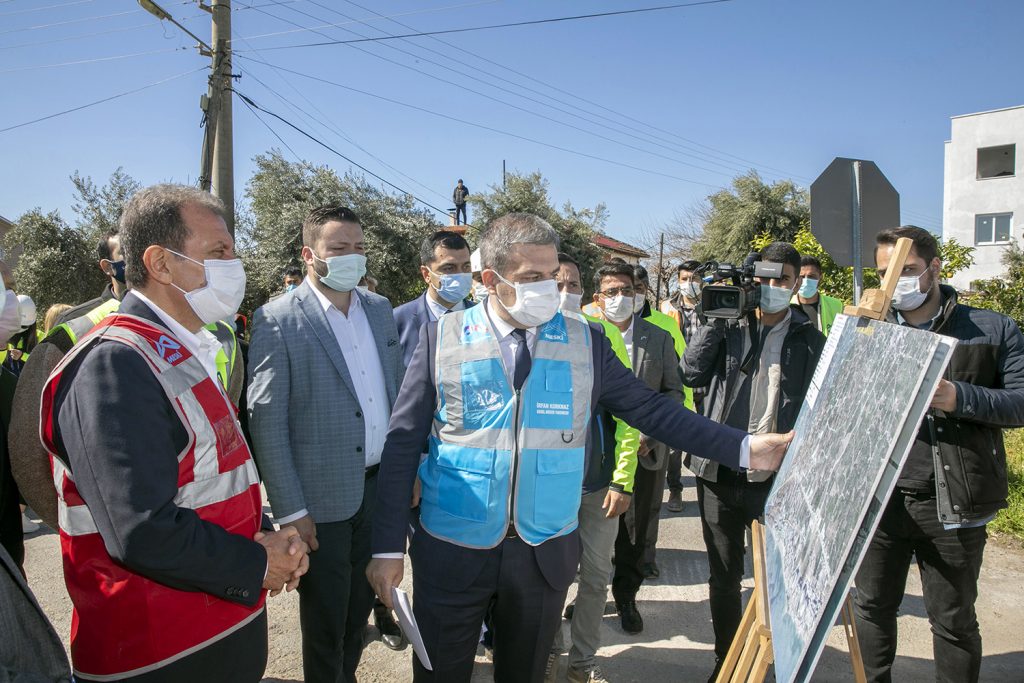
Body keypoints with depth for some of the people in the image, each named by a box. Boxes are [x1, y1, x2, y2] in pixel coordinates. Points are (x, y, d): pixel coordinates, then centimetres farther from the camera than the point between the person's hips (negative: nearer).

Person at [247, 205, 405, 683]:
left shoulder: (379, 308, 5)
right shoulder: (278, 320, -13)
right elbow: (266, 421, -13)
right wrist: (290, 510, -14)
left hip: (379, 486, 5)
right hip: (323, 500, -5)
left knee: (360, 609, 21)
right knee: (325, 621, 13)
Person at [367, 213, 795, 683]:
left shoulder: (586, 342, 0)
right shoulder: (443, 338, -6)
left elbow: (651, 410, 3)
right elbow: (403, 444, -5)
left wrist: (744, 449, -6)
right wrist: (389, 547, -8)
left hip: (545, 553, 1)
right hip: (452, 551, -1)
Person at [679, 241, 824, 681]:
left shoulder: (809, 339, 5)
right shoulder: (728, 328, 6)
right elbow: (691, 373, -5)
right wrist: (716, 318, -8)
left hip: (778, 475, -1)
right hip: (720, 469, 1)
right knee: (724, 574, 13)